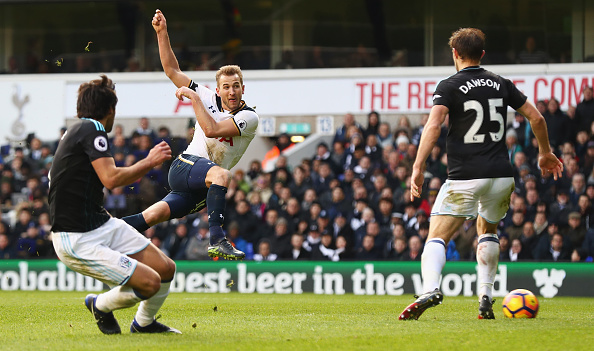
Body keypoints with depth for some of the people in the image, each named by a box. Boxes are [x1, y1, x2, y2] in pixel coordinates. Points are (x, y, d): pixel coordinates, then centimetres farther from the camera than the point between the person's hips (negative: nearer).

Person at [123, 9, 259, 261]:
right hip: (184, 167, -1)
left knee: (152, 217, -8)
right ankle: (217, 241, -46)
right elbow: (172, 70, 8)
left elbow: (212, 130, -19)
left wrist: (194, 98, -14)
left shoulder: (249, 117, -5)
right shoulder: (208, 98, 5)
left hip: (201, 189, 1)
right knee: (221, 174, -34)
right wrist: (162, 33, 0)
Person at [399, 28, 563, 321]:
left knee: (436, 237, -3)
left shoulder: (449, 86, -1)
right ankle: (485, 298, 17)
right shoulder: (501, 84, 12)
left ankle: (430, 289, -31)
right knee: (487, 230, 28)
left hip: (465, 179, -4)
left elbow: (433, 125, -15)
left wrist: (418, 168, -19)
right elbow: (536, 118, 14)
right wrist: (545, 154, 29)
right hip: (501, 176, 4)